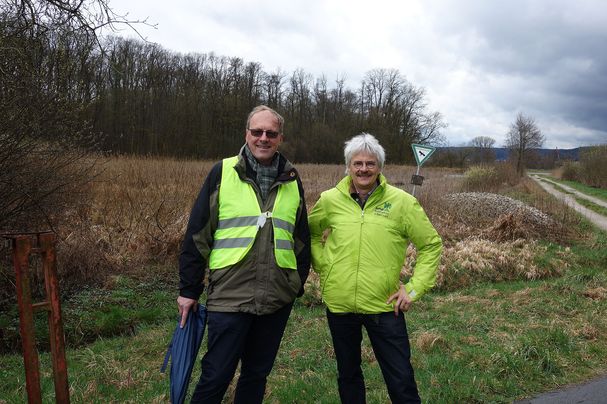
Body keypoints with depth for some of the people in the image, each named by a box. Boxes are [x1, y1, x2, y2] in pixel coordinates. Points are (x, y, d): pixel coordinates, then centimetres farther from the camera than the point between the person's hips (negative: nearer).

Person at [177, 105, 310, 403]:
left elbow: (302, 238, 15)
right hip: (229, 296, -3)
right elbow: (197, 234, -2)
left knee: (257, 374, 16)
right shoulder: (223, 172, -2)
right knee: (215, 377, 5)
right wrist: (189, 289, -1)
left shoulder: (292, 180, 7)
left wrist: (299, 284, 13)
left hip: (278, 298, 3)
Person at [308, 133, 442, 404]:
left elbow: (431, 245, 1)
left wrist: (414, 289, -5)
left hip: (384, 306, -2)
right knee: (348, 375, 20)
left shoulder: (402, 202, -6)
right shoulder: (330, 200, -1)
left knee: (401, 381, 6)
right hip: (339, 303, 3)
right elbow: (310, 233, 17)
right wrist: (323, 266, 4)